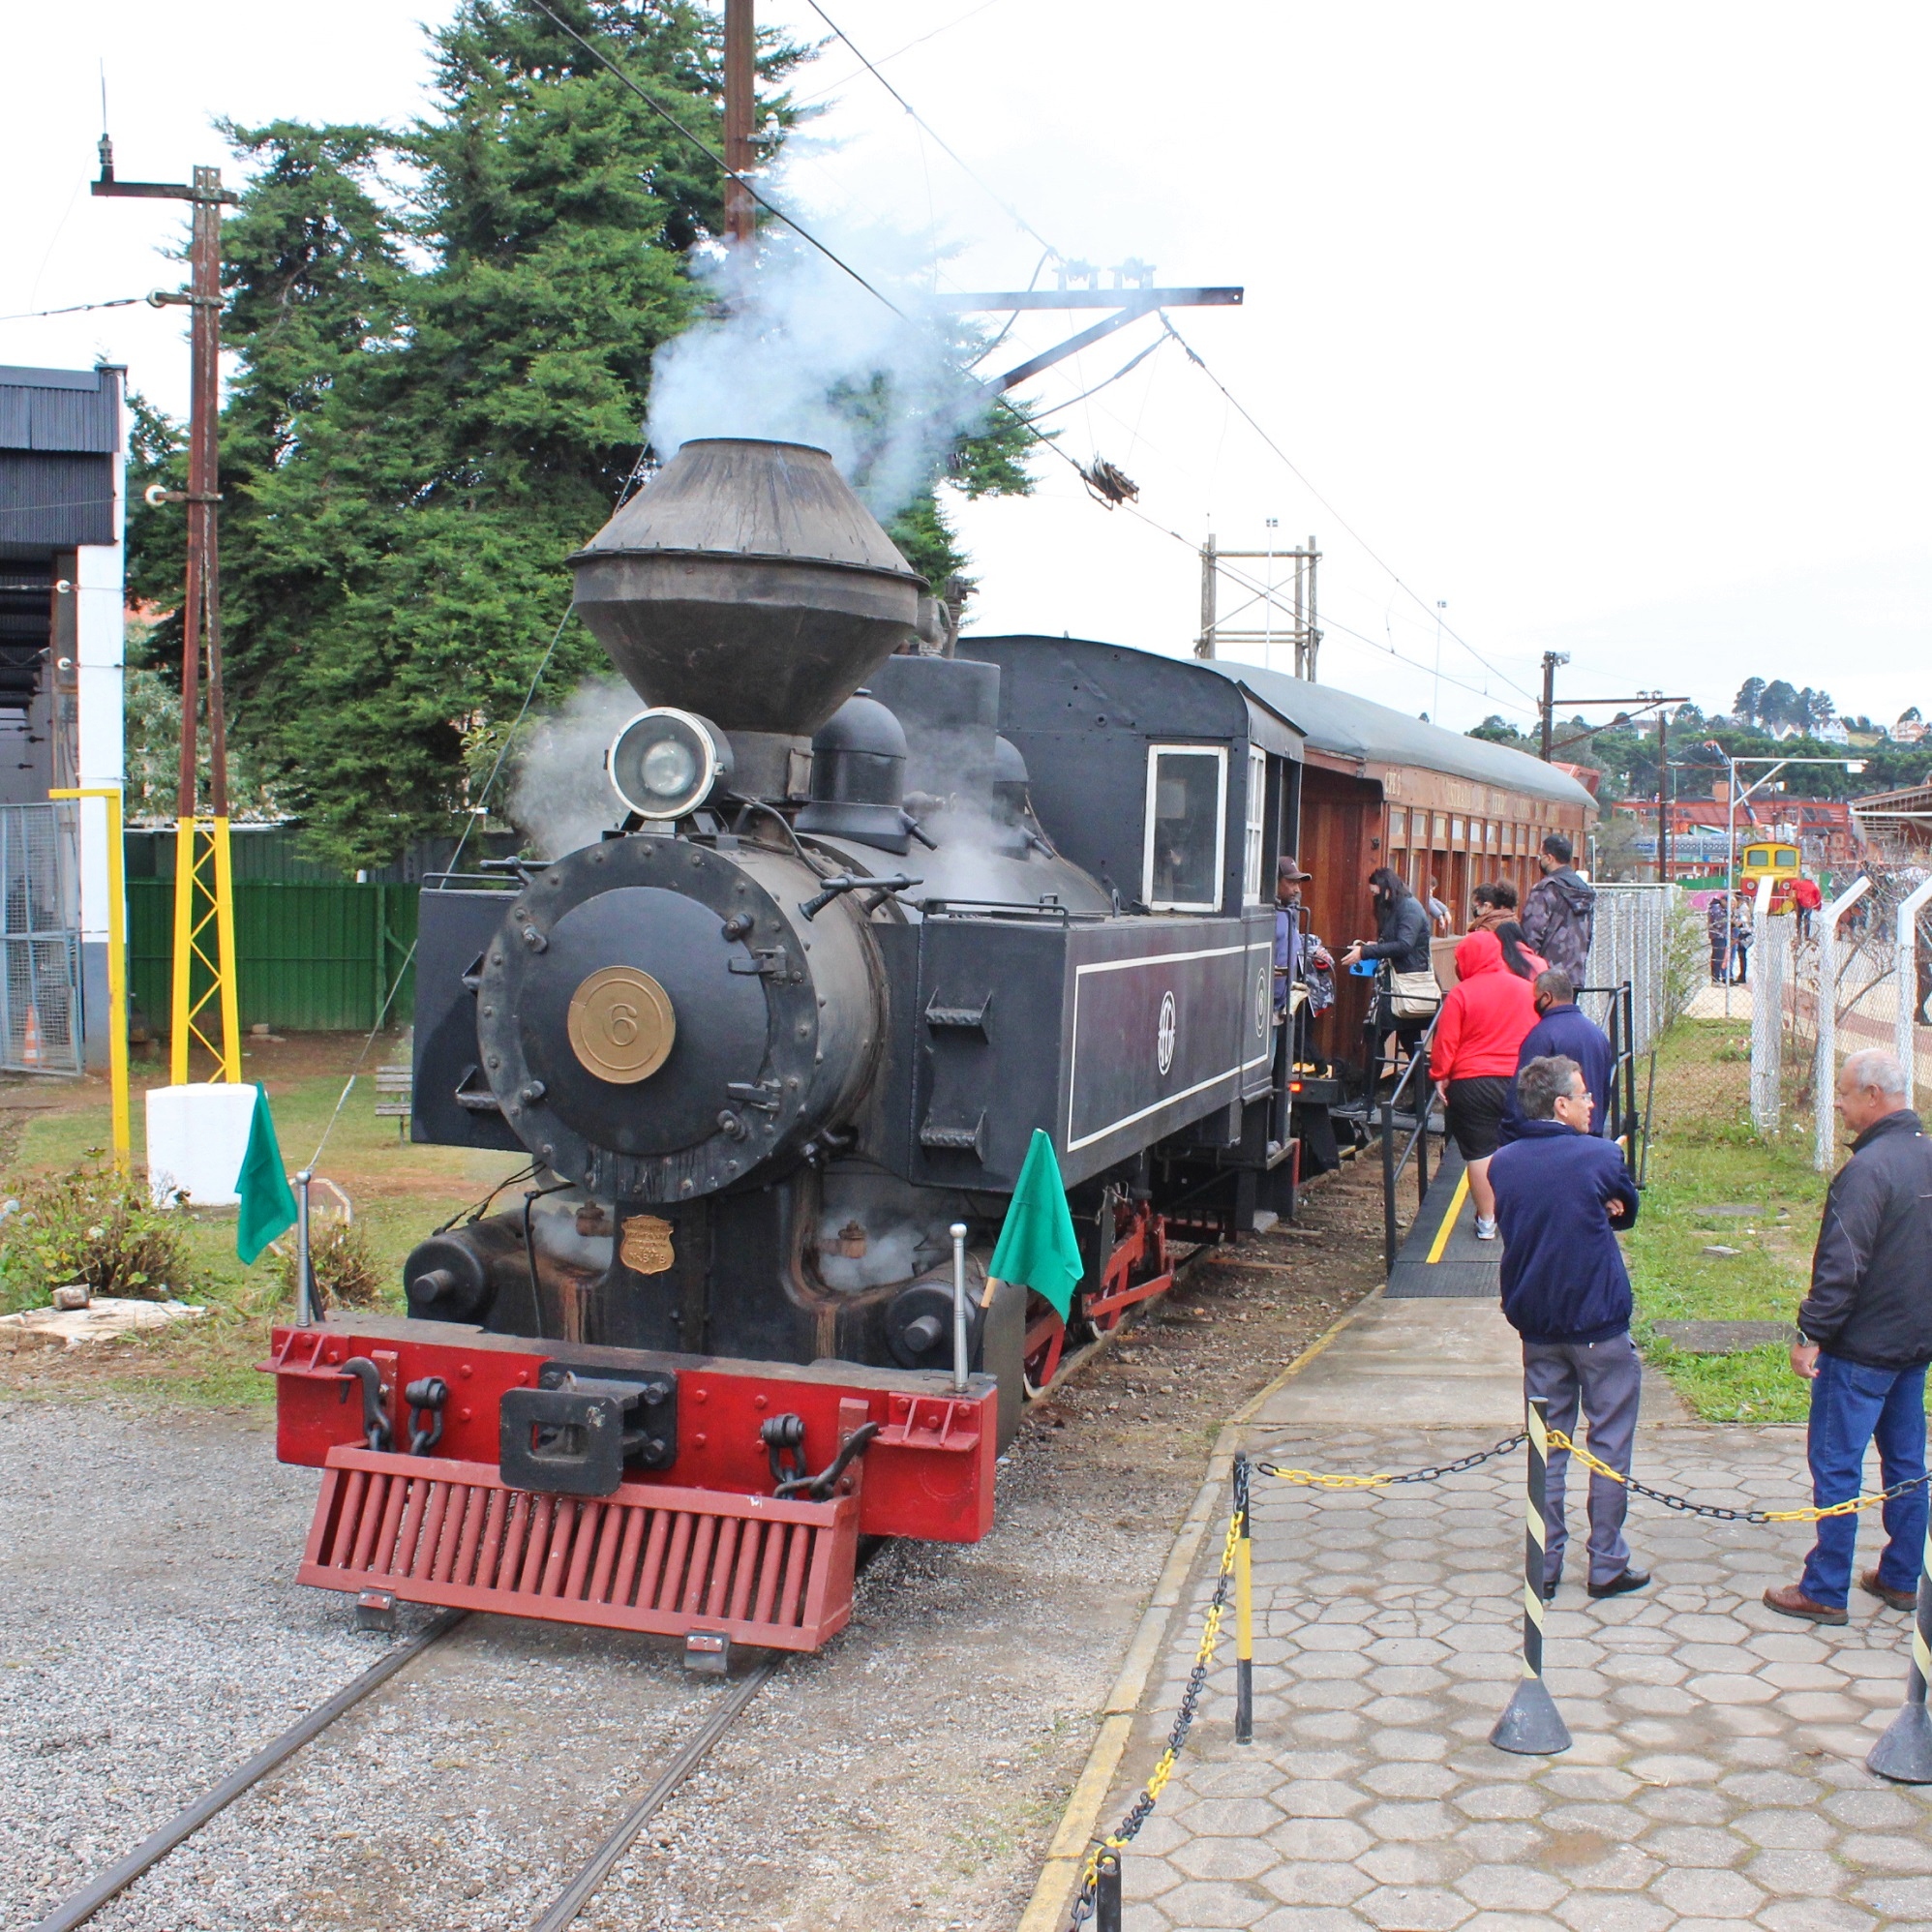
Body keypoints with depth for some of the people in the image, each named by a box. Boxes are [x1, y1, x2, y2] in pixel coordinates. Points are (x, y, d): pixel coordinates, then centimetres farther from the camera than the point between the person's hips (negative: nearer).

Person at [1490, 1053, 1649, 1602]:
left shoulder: (1502, 1164, 0)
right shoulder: (1601, 1156, -12)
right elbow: (1629, 1212, 5)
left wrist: (1595, 1211, 0)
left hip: (1536, 1326, 5)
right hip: (1600, 1327, -4)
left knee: (1546, 1448, 11)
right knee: (1609, 1446, 8)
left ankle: (1544, 1568, 14)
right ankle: (1607, 1565, 13)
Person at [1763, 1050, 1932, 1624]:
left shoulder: (1868, 1169, -21)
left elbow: (1841, 1265, -24)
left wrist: (1811, 1334, -18)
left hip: (1861, 1346, -8)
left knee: (1836, 1463, -1)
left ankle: (1824, 1591, 5)